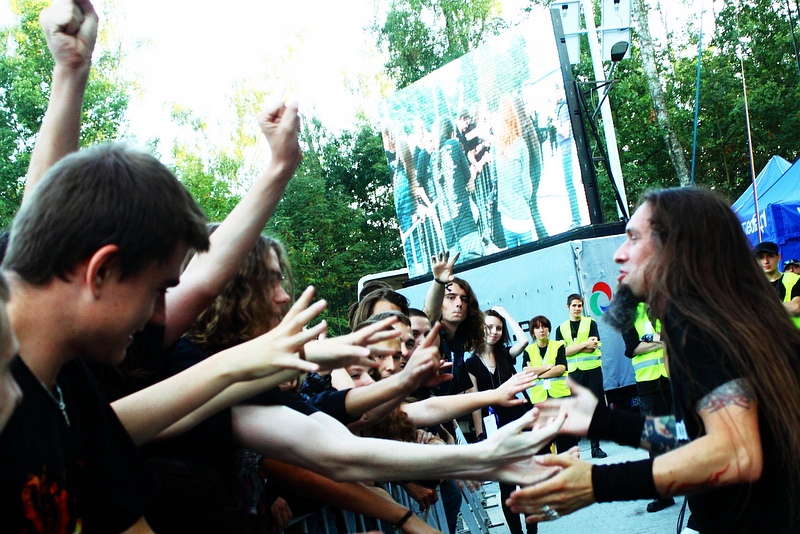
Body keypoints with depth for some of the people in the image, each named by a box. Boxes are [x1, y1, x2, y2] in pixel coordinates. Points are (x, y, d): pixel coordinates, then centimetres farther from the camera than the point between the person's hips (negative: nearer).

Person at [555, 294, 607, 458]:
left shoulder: (590, 323, 6)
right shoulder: (562, 328, 10)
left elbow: (593, 346, -7)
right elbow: (562, 351, -4)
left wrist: (572, 348, -7)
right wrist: (584, 344, -11)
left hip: (592, 370, -1)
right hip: (573, 372, 1)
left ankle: (595, 446, 9)